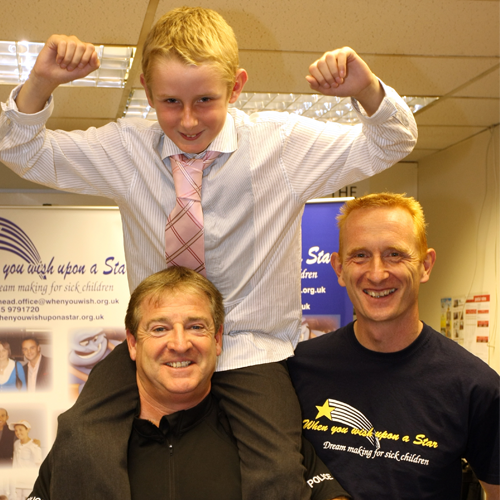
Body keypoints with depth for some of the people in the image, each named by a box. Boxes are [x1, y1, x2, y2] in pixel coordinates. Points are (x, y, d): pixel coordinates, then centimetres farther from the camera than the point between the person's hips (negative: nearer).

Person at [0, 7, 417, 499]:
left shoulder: (285, 142, -6)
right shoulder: (126, 149, -3)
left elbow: (388, 145, -1)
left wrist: (366, 89, -23)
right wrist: (40, 84, -16)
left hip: (251, 345, -1)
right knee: (78, 442, -20)